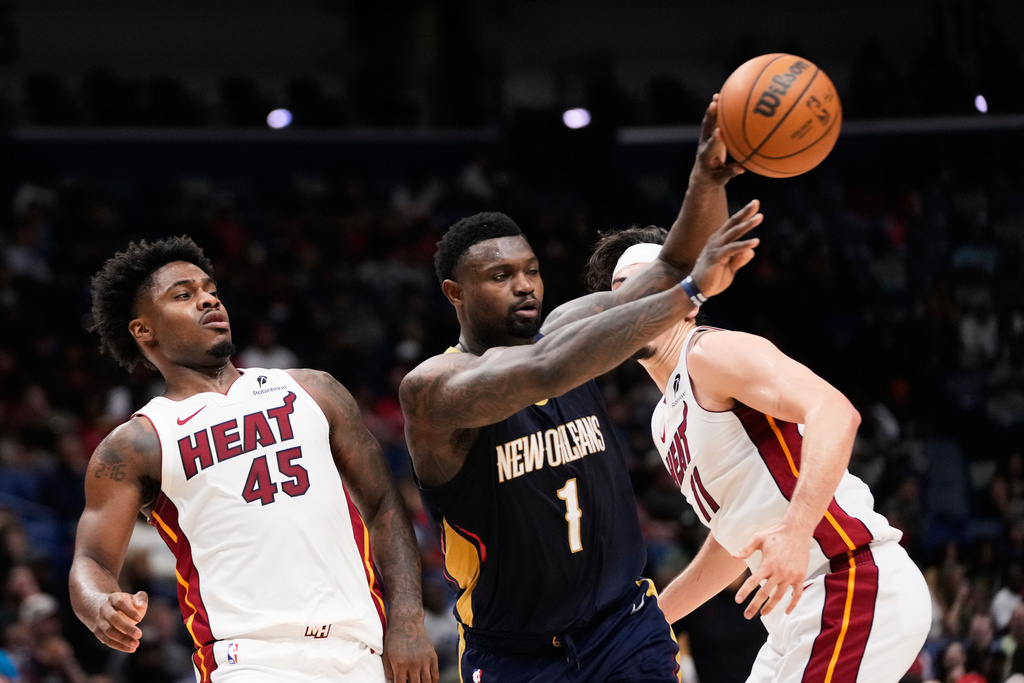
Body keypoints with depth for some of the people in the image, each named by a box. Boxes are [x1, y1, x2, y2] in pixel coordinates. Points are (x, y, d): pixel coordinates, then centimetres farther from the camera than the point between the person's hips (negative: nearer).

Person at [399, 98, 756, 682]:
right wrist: (689, 291, -40)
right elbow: (546, 371, -35)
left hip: (624, 627, 3)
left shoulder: (570, 328, -1)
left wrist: (710, 177, -31)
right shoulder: (434, 389, -18)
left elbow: (672, 271, -11)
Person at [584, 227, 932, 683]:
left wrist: (795, 531, -37)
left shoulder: (712, 352, -8)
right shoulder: (666, 421, 21)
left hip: (856, 583, -10)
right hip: (802, 608, 10)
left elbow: (834, 413, -25)